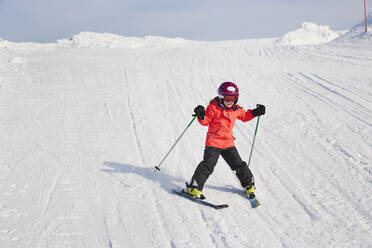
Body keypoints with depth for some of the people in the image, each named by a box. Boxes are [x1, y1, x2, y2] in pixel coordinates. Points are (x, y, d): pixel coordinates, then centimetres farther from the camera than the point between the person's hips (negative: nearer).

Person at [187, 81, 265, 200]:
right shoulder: (214, 107, -9)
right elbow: (206, 121, -7)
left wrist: (255, 112, 13)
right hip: (213, 142, -5)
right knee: (208, 165, -13)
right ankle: (194, 187, -5)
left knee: (239, 165, 10)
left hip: (228, 143, 5)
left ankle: (249, 185, 29)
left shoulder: (236, 109, 7)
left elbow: (244, 116, 26)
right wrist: (201, 116, -27)